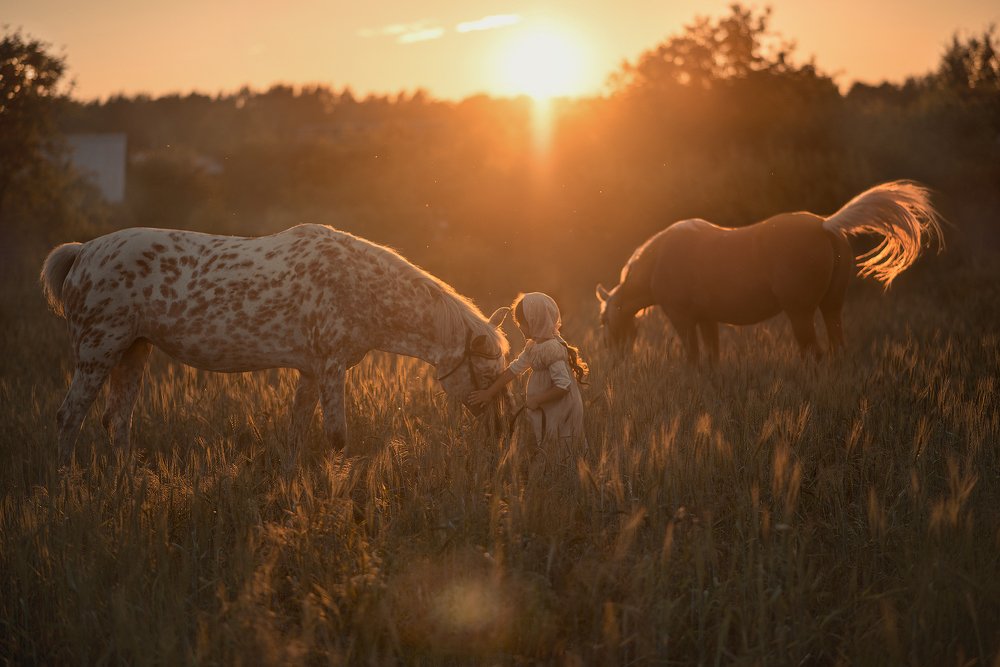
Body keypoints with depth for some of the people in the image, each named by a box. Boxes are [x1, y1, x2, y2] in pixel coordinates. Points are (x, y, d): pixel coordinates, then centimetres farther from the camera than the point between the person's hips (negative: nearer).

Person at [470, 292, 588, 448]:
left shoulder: (551, 349, -24)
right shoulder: (533, 346, 6)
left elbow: (563, 385, -27)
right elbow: (514, 368, 14)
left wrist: (536, 400, -19)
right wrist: (489, 392, 15)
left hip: (561, 414, -9)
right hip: (546, 412, 9)